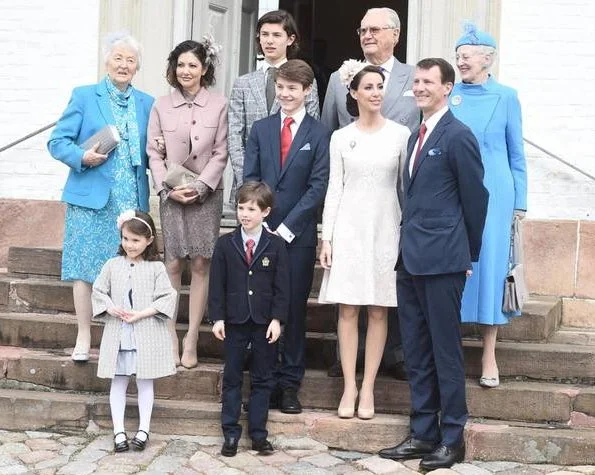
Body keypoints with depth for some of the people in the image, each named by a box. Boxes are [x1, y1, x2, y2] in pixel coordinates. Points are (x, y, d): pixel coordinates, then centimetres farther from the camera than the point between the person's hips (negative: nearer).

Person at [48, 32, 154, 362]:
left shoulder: (146, 103, 14)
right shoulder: (84, 97, 4)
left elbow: (151, 154, 17)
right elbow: (58, 142, 0)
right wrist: (82, 157, -18)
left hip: (133, 202, 3)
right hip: (92, 199, -3)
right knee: (86, 268, -1)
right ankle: (83, 338, 8)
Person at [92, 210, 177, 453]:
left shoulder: (156, 268, -5)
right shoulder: (112, 265, 3)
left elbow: (167, 298, -9)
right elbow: (98, 291, 7)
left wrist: (141, 314, -17)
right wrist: (111, 308, -11)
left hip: (146, 334, -2)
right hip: (118, 333, 2)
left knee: (145, 381, 7)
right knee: (118, 381, 6)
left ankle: (144, 430, 16)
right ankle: (119, 431, 12)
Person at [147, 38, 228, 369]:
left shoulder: (219, 105, 0)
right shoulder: (162, 106, 5)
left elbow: (220, 153, -2)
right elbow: (154, 154, 4)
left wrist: (199, 186, -11)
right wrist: (169, 188, -7)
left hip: (207, 193, -1)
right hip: (172, 194, 1)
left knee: (201, 264, -1)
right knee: (174, 263, 0)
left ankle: (192, 338, 4)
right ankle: (170, 335, 6)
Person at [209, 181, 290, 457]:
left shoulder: (276, 246, -2)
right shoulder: (225, 244, 0)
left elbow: (282, 286, -2)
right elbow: (217, 284, 1)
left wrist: (277, 319, -8)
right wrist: (217, 318, -5)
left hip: (265, 323, 0)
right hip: (235, 321, 1)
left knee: (262, 380, 8)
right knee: (232, 378, 7)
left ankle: (258, 434, 16)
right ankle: (231, 434, 14)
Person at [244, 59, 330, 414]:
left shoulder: (320, 135, 0)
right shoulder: (261, 129, 11)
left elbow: (318, 187, -6)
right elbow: (250, 180, 6)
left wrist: (286, 227, -10)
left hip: (298, 235, -2)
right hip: (261, 231, 3)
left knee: (294, 309, 3)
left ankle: (290, 384, 10)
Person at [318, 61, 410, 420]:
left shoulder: (400, 134, 2)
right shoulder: (341, 138, 5)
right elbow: (334, 188, 6)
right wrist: (327, 237, 1)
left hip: (386, 229, 0)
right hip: (349, 228, 1)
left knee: (378, 310, 3)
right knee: (348, 310, 1)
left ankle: (368, 388, 10)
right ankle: (349, 386, 8)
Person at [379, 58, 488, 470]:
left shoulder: (458, 136, -9)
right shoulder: (416, 137, 16)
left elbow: (475, 197, -6)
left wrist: (468, 254, 1)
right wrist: (408, 247, 13)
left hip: (442, 261, -8)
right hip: (411, 261, 8)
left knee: (446, 351, 0)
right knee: (416, 353, 12)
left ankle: (452, 439, 10)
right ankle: (423, 433, 20)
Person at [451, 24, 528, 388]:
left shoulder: (505, 97, 2)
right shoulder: (448, 97, 6)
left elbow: (516, 153, 6)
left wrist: (519, 203, 2)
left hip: (493, 194, -2)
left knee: (490, 266, 0)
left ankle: (489, 357, 7)